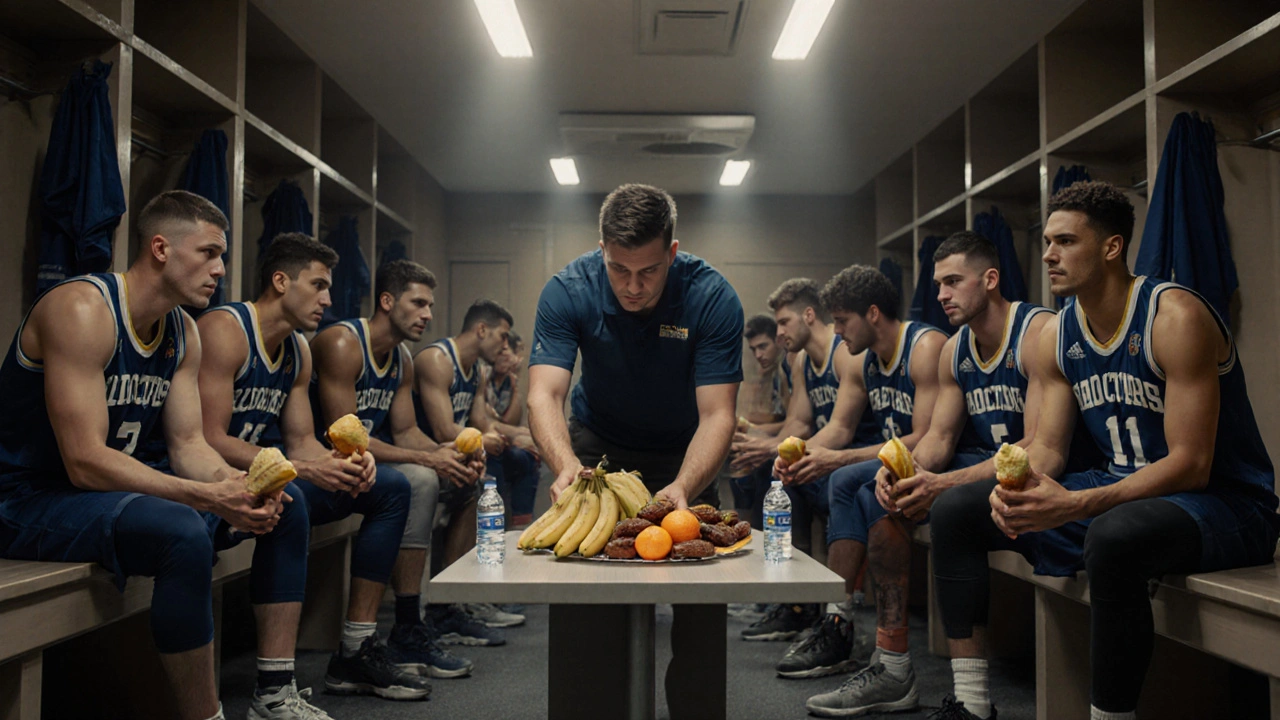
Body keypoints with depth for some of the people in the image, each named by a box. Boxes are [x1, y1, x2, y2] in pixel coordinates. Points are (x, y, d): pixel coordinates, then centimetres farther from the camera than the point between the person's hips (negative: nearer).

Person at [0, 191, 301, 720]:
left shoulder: (184, 333, 5)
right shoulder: (82, 310, -22)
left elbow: (188, 444, 5)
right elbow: (85, 463, -27)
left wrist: (236, 484, -17)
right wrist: (209, 496, -31)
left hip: (113, 489, 9)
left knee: (286, 503, 2)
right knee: (183, 532, -37)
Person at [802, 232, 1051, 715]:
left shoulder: (1039, 332, -15)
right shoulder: (953, 350, 11)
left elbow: (1041, 446, -23)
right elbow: (939, 436, 9)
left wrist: (943, 483, -30)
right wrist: (906, 469, -16)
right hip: (979, 466, 8)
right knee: (884, 498, -11)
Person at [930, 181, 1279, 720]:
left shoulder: (1175, 317, -19)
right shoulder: (1056, 336, 3)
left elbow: (1190, 465, -23)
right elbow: (1046, 447, 3)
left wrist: (1076, 504, -34)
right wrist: (1016, 489, -21)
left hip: (1222, 501, -7)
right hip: (1119, 494, 8)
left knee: (1114, 535, -42)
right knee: (956, 510, -1)